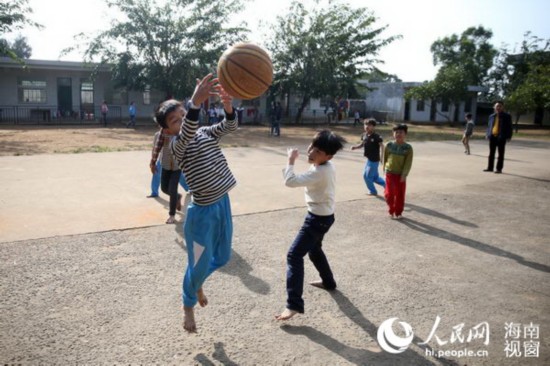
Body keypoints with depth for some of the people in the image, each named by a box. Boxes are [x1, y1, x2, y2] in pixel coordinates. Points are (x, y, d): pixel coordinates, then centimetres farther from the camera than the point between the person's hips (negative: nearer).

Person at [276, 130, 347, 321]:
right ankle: (328, 281, 51)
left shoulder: (320, 172, -29)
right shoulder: (327, 166, 0)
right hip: (322, 216, 10)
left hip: (318, 218, -10)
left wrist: (291, 160, -21)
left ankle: (294, 304, -13)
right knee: (314, 249, 31)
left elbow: (290, 181, -32)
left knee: (294, 255, -13)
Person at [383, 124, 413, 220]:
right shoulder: (389, 145, -1)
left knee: (400, 195, 5)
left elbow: (408, 163, -9)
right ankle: (391, 211, 21)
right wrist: (385, 169, 7)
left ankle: (398, 213, 19)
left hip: (401, 175, -1)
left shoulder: (408, 148, -7)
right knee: (389, 194, 2)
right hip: (390, 174, 1)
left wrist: (404, 175, -15)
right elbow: (385, 158, 9)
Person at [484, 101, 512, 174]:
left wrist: (508, 136, -9)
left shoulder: (507, 116, 0)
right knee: (491, 153, 9)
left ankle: (499, 169, 6)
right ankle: (490, 167, 16)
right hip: (492, 136, 4)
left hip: (501, 137, -4)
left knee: (500, 154, 2)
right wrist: (487, 134, 5)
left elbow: (509, 127, -2)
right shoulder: (491, 116, 11)